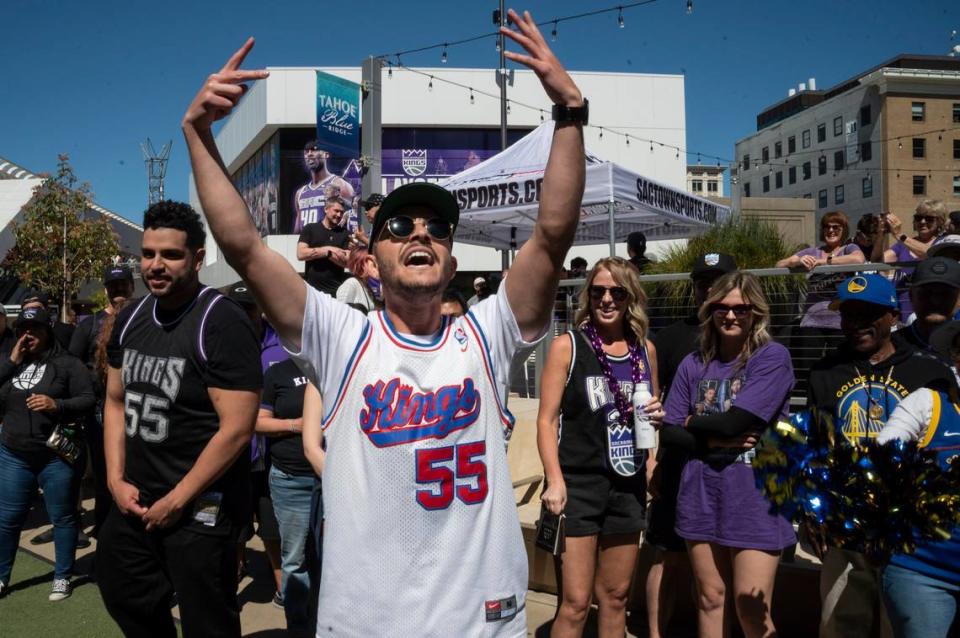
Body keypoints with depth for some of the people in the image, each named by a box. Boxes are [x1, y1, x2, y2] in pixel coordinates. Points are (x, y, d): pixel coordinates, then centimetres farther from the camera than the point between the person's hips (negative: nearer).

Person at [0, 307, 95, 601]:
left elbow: (88, 400, -9)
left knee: (62, 518, 7)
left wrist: (56, 404, -25)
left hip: (57, 458, -4)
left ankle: (62, 577, 21)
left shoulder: (66, 363, -6)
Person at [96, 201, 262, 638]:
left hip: (200, 507, -7)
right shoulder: (131, 319, 5)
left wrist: (176, 501, -16)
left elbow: (237, 429, -22)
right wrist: (116, 480, 2)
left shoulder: (222, 324, -18)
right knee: (126, 597, 22)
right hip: (135, 500, 7)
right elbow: (116, 401, 14)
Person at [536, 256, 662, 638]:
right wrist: (555, 481, -18)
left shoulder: (645, 349, 7)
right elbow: (547, 420, -9)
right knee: (575, 602, -5)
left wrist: (657, 415, -2)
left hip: (629, 484, 5)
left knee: (616, 595, 15)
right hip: (578, 484, -5)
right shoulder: (568, 346, -7)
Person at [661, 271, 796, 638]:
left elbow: (734, 422, -18)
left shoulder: (772, 357, -8)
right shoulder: (694, 364, 5)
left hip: (755, 498, -4)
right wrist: (715, 441, -14)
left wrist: (693, 422, 0)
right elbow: (668, 433, 1)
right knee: (710, 599, 14)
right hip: (701, 495, 4)